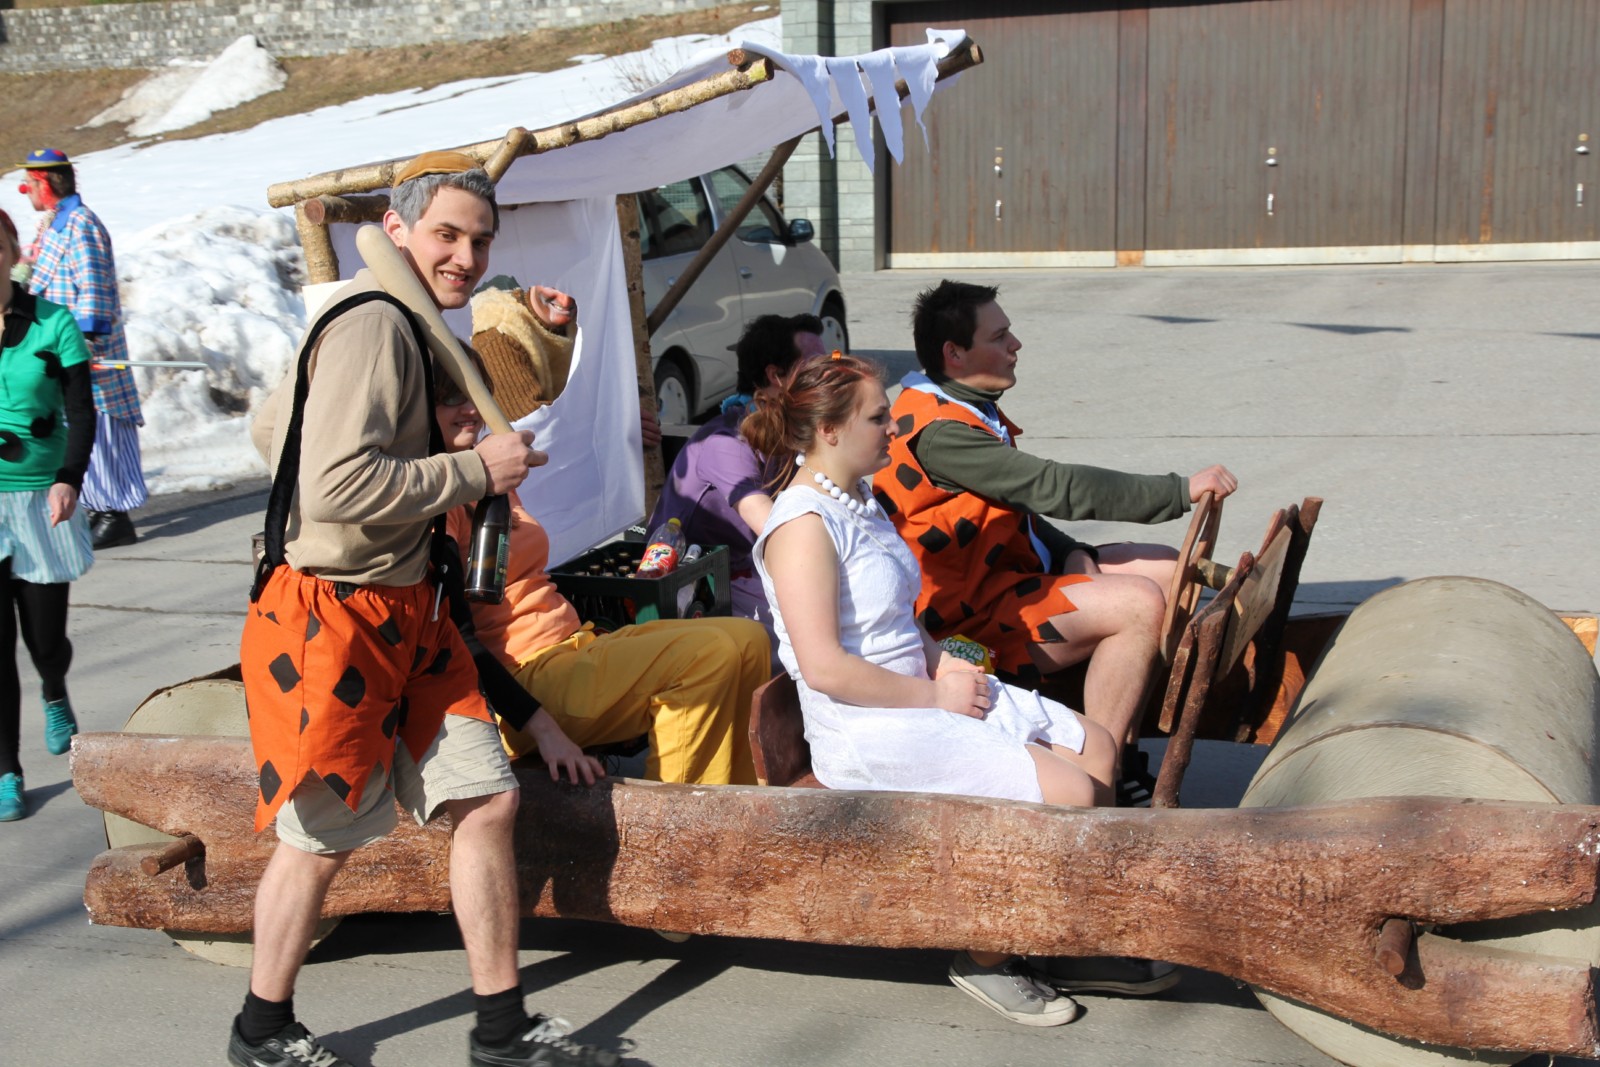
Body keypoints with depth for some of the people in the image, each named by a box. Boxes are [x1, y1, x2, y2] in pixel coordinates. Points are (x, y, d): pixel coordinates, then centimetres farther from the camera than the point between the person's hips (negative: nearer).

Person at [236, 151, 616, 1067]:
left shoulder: (402, 325, 14)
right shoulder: (372, 324, -19)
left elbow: (276, 426, 22)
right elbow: (338, 485, -28)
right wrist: (477, 469, -19)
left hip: (406, 614, 10)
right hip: (336, 621, -9)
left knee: (489, 799, 7)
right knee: (323, 839, 6)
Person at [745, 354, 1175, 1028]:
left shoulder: (861, 503, 14)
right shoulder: (804, 523, -17)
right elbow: (825, 668, -24)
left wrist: (945, 664, 3)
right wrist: (935, 694, -15)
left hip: (923, 697, 10)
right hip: (870, 733, -10)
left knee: (1095, 749, 7)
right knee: (1070, 794, -17)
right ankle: (986, 960, 1)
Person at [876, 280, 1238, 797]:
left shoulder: (970, 407, 9)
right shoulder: (937, 430, -23)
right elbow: (1054, 488, -26)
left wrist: (1072, 556, 2)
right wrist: (1181, 490, -22)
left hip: (1006, 570, 11)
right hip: (967, 614, -11)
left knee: (1162, 568, 5)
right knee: (1138, 602, -21)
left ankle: (1120, 757, 1)